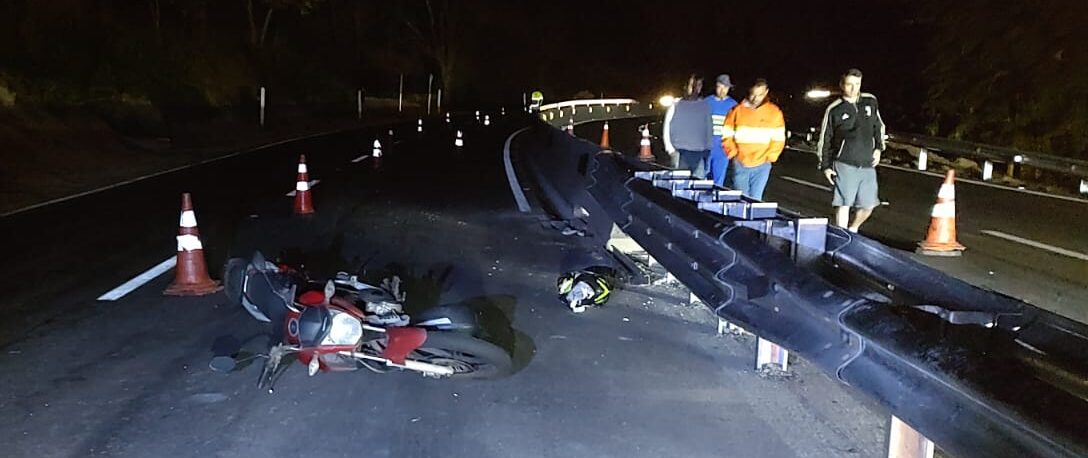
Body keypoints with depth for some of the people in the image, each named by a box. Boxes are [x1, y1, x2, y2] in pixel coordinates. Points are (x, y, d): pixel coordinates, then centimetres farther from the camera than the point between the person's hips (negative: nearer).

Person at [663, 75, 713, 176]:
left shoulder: (705, 106, 11)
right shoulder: (676, 105, 4)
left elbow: (709, 129, 14)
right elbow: (666, 128, 4)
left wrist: (707, 149, 8)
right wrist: (670, 149, -4)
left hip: (700, 154, 2)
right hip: (680, 152, -2)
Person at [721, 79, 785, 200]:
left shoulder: (774, 112, 2)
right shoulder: (737, 110, 0)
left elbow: (778, 138, 6)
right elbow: (726, 135, 5)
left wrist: (769, 157, -4)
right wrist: (733, 153, -5)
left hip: (761, 166, 0)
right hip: (739, 165, 0)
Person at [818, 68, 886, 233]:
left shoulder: (871, 102, 9)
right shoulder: (834, 109, -1)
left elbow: (879, 126, 23)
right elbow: (824, 139, 4)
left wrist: (878, 148, 11)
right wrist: (825, 166, 1)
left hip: (868, 165, 4)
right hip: (845, 165, -4)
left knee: (868, 206, 9)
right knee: (844, 205, -7)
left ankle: (852, 229, 35)